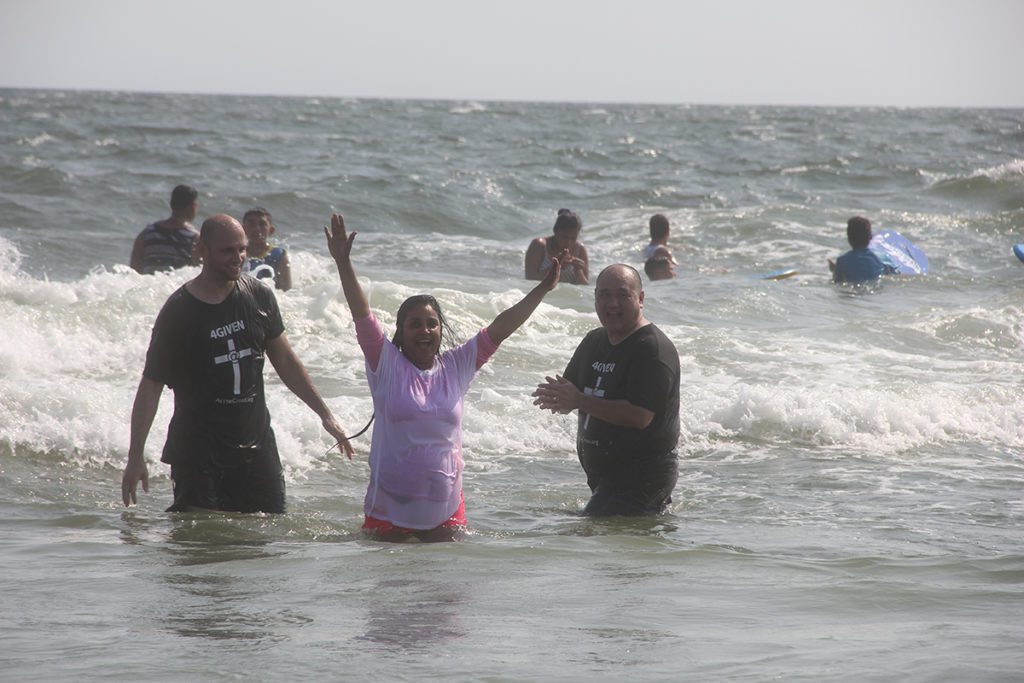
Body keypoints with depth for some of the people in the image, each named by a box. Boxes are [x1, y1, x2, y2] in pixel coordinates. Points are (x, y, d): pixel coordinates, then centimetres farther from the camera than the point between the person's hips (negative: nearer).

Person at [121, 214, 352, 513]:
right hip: (196, 451, -4)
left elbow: (284, 360, 16)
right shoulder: (179, 311, -9)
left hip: (255, 444, 4)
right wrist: (135, 456, -11)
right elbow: (151, 385, -7)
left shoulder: (259, 298, 4)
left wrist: (324, 414, 15)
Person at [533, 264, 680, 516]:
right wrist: (556, 397, -13)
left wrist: (579, 400, -25)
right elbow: (570, 392, 13)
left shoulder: (653, 349, -16)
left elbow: (640, 416, -24)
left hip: (642, 475, -9)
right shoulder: (594, 341, 11)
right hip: (601, 474, 9)